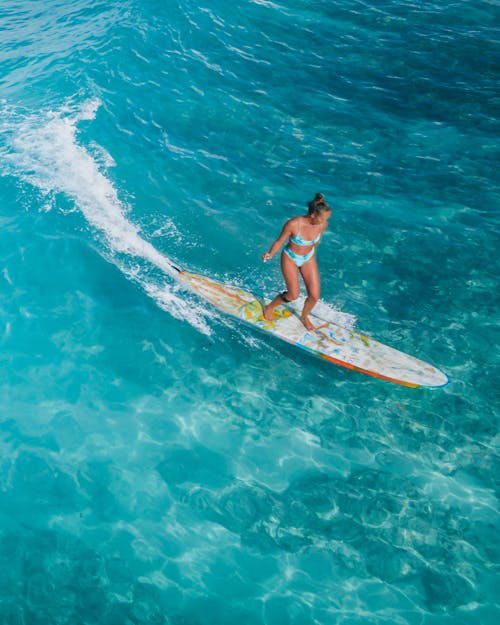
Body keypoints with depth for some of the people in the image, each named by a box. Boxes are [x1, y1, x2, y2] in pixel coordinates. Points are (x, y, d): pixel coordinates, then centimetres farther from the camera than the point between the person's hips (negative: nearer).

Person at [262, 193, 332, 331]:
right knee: (293, 295, 0)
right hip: (290, 258, -4)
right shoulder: (293, 224, -32)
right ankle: (269, 307, 31)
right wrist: (270, 254, -34)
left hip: (309, 258, 4)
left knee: (314, 296, 3)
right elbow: (280, 241, -18)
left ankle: (304, 316, 37)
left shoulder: (322, 224, -19)